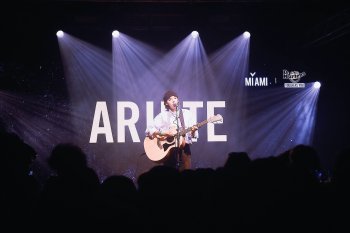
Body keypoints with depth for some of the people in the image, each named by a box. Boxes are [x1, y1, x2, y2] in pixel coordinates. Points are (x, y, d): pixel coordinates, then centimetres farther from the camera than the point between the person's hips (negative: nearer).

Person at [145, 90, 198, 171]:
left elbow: (193, 136, 7)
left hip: (184, 148, 1)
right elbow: (149, 130, -7)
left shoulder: (187, 113, 8)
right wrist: (166, 133, -17)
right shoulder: (163, 115, 2)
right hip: (168, 149, -1)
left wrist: (193, 131, -16)